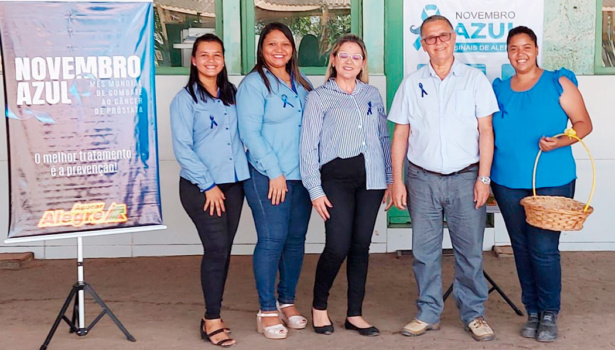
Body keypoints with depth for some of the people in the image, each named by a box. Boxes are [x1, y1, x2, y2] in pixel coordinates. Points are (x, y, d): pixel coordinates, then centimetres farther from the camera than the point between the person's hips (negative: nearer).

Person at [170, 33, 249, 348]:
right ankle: (212, 321, 3)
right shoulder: (185, 99, -3)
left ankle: (212, 317, 19)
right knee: (217, 249, -10)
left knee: (223, 251, 7)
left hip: (233, 184, 5)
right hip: (200, 187, -5)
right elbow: (182, 148, -9)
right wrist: (208, 185, -12)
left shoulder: (231, 95, 13)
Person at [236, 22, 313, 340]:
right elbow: (250, 133, -11)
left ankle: (287, 301, 23)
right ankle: (267, 311, 6)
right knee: (272, 240, -5)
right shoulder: (254, 84, -4)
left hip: (301, 175, 6)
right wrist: (274, 172, -14)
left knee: (296, 239, 9)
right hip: (267, 176, -6)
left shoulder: (301, 84, 14)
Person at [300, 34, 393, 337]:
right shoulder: (319, 97, 3)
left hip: (370, 178, 4)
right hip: (336, 178, -3)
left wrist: (391, 177, 11)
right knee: (338, 246, -10)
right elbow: (308, 146, -1)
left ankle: (355, 314, 17)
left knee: (361, 246, 6)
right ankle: (319, 306, 14)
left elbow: (384, 138, 16)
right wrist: (315, 189, -6)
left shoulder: (372, 95, 14)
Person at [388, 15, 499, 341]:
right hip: (422, 179, 2)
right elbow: (400, 134, 8)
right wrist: (397, 180, 2)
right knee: (424, 250, 6)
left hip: (466, 178, -1)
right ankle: (428, 313, 19)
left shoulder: (475, 79, 3)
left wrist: (483, 178, -6)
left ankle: (473, 314, 17)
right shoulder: (411, 84, 7)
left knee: (470, 250, 3)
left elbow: (485, 130, 1)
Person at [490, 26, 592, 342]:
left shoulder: (558, 83, 0)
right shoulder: (499, 89, 10)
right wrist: (485, 176, 6)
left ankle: (549, 314, 12)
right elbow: (490, 132, 15)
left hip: (551, 180, -3)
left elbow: (584, 123, 0)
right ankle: (532, 312, 22)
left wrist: (559, 142, -18)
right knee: (521, 248, 9)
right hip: (508, 182, 4)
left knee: (544, 249, -6)